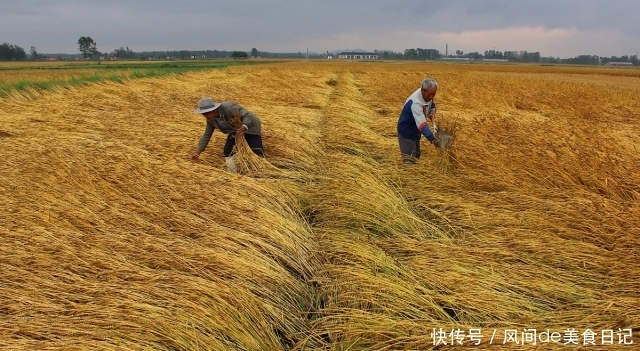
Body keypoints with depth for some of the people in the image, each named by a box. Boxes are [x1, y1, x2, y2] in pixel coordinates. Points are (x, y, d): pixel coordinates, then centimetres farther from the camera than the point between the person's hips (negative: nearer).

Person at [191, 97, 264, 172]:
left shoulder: (229, 108, -33)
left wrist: (243, 128, -51)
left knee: (257, 153, -16)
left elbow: (247, 115, -32)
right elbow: (206, 135, -4)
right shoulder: (211, 120, -11)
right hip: (235, 130, 6)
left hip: (249, 125, -6)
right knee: (227, 152, -6)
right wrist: (197, 152, -7)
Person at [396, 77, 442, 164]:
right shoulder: (415, 102, -37)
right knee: (409, 160, -8)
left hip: (416, 130, 9)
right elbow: (422, 124, -45)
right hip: (407, 131, -9)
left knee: (416, 156, 20)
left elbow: (432, 104, 13)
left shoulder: (427, 95, -11)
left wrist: (433, 111, -11)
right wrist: (433, 139, -55)